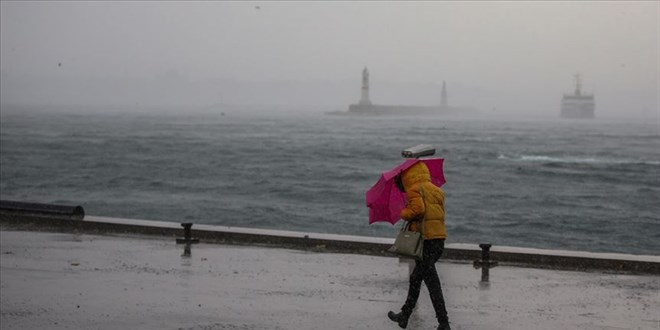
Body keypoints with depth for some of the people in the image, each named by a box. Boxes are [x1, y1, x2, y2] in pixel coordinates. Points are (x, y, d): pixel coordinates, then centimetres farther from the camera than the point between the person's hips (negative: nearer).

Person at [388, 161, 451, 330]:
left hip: (425, 240, -8)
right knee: (416, 278, 19)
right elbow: (440, 213, 14)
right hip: (439, 239, 8)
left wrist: (404, 213, -2)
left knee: (432, 281, -7)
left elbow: (418, 208, -20)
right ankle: (405, 316, 28)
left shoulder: (415, 190, -5)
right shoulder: (437, 191, 19)